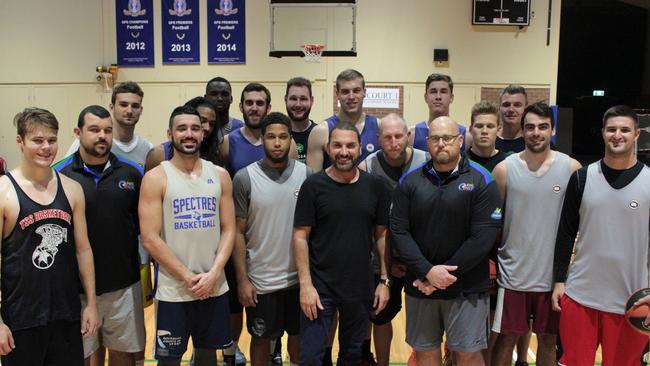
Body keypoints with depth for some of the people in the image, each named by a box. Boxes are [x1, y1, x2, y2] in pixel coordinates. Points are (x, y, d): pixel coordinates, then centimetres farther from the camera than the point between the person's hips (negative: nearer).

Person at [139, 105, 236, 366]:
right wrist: (188, 277, -14)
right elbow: (150, 239, -11)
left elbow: (229, 230, 3)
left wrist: (213, 274, -11)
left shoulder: (220, 176, 5)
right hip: (173, 290, -3)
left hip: (215, 287, 3)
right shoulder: (156, 178, -6)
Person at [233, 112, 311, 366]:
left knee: (299, 335, 18)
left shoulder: (306, 174, -3)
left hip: (300, 277, 2)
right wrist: (242, 280, -9)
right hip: (261, 280, -2)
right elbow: (238, 232, -6)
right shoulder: (245, 178, -9)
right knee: (261, 338, 14)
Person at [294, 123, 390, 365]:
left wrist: (384, 280, 2)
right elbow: (300, 237, -7)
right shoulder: (313, 185, -7)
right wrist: (305, 284, -13)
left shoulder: (375, 186, 1)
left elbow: (381, 236, 6)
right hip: (319, 288, -2)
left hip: (361, 288, 3)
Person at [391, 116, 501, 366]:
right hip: (420, 285, 3)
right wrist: (427, 271, -16)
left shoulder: (481, 181, -5)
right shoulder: (410, 180, 2)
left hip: (466, 287, -2)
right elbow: (398, 231, -4)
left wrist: (444, 275, -15)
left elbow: (483, 237, -13)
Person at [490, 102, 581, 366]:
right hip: (513, 273, -1)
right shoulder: (504, 169, -4)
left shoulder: (571, 168, -3)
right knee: (506, 338, 9)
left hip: (554, 274, 1)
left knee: (548, 339, 15)